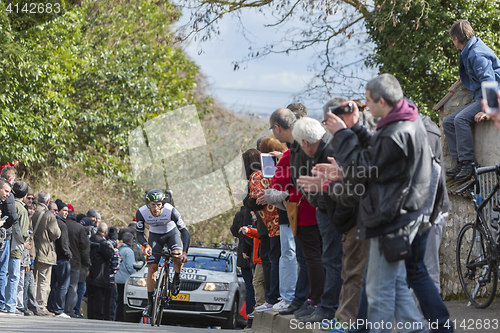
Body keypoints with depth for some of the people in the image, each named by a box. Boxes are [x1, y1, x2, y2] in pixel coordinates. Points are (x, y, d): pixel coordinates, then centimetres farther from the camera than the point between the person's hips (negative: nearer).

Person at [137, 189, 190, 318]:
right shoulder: (141, 213, -28)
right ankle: (150, 303, 1)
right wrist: (146, 245, -38)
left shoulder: (171, 211, -33)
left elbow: (184, 231, -29)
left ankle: (176, 278, 3)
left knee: (178, 257, -30)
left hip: (171, 233, -2)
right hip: (155, 236, 2)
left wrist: (185, 252, -41)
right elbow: (139, 234, -16)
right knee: (151, 268, -9)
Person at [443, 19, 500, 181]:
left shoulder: (477, 54, -18)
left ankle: (468, 163, -27)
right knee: (448, 122, 4)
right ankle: (460, 162, -3)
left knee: (461, 119, -29)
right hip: (478, 98, 11)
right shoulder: (468, 52, 14)